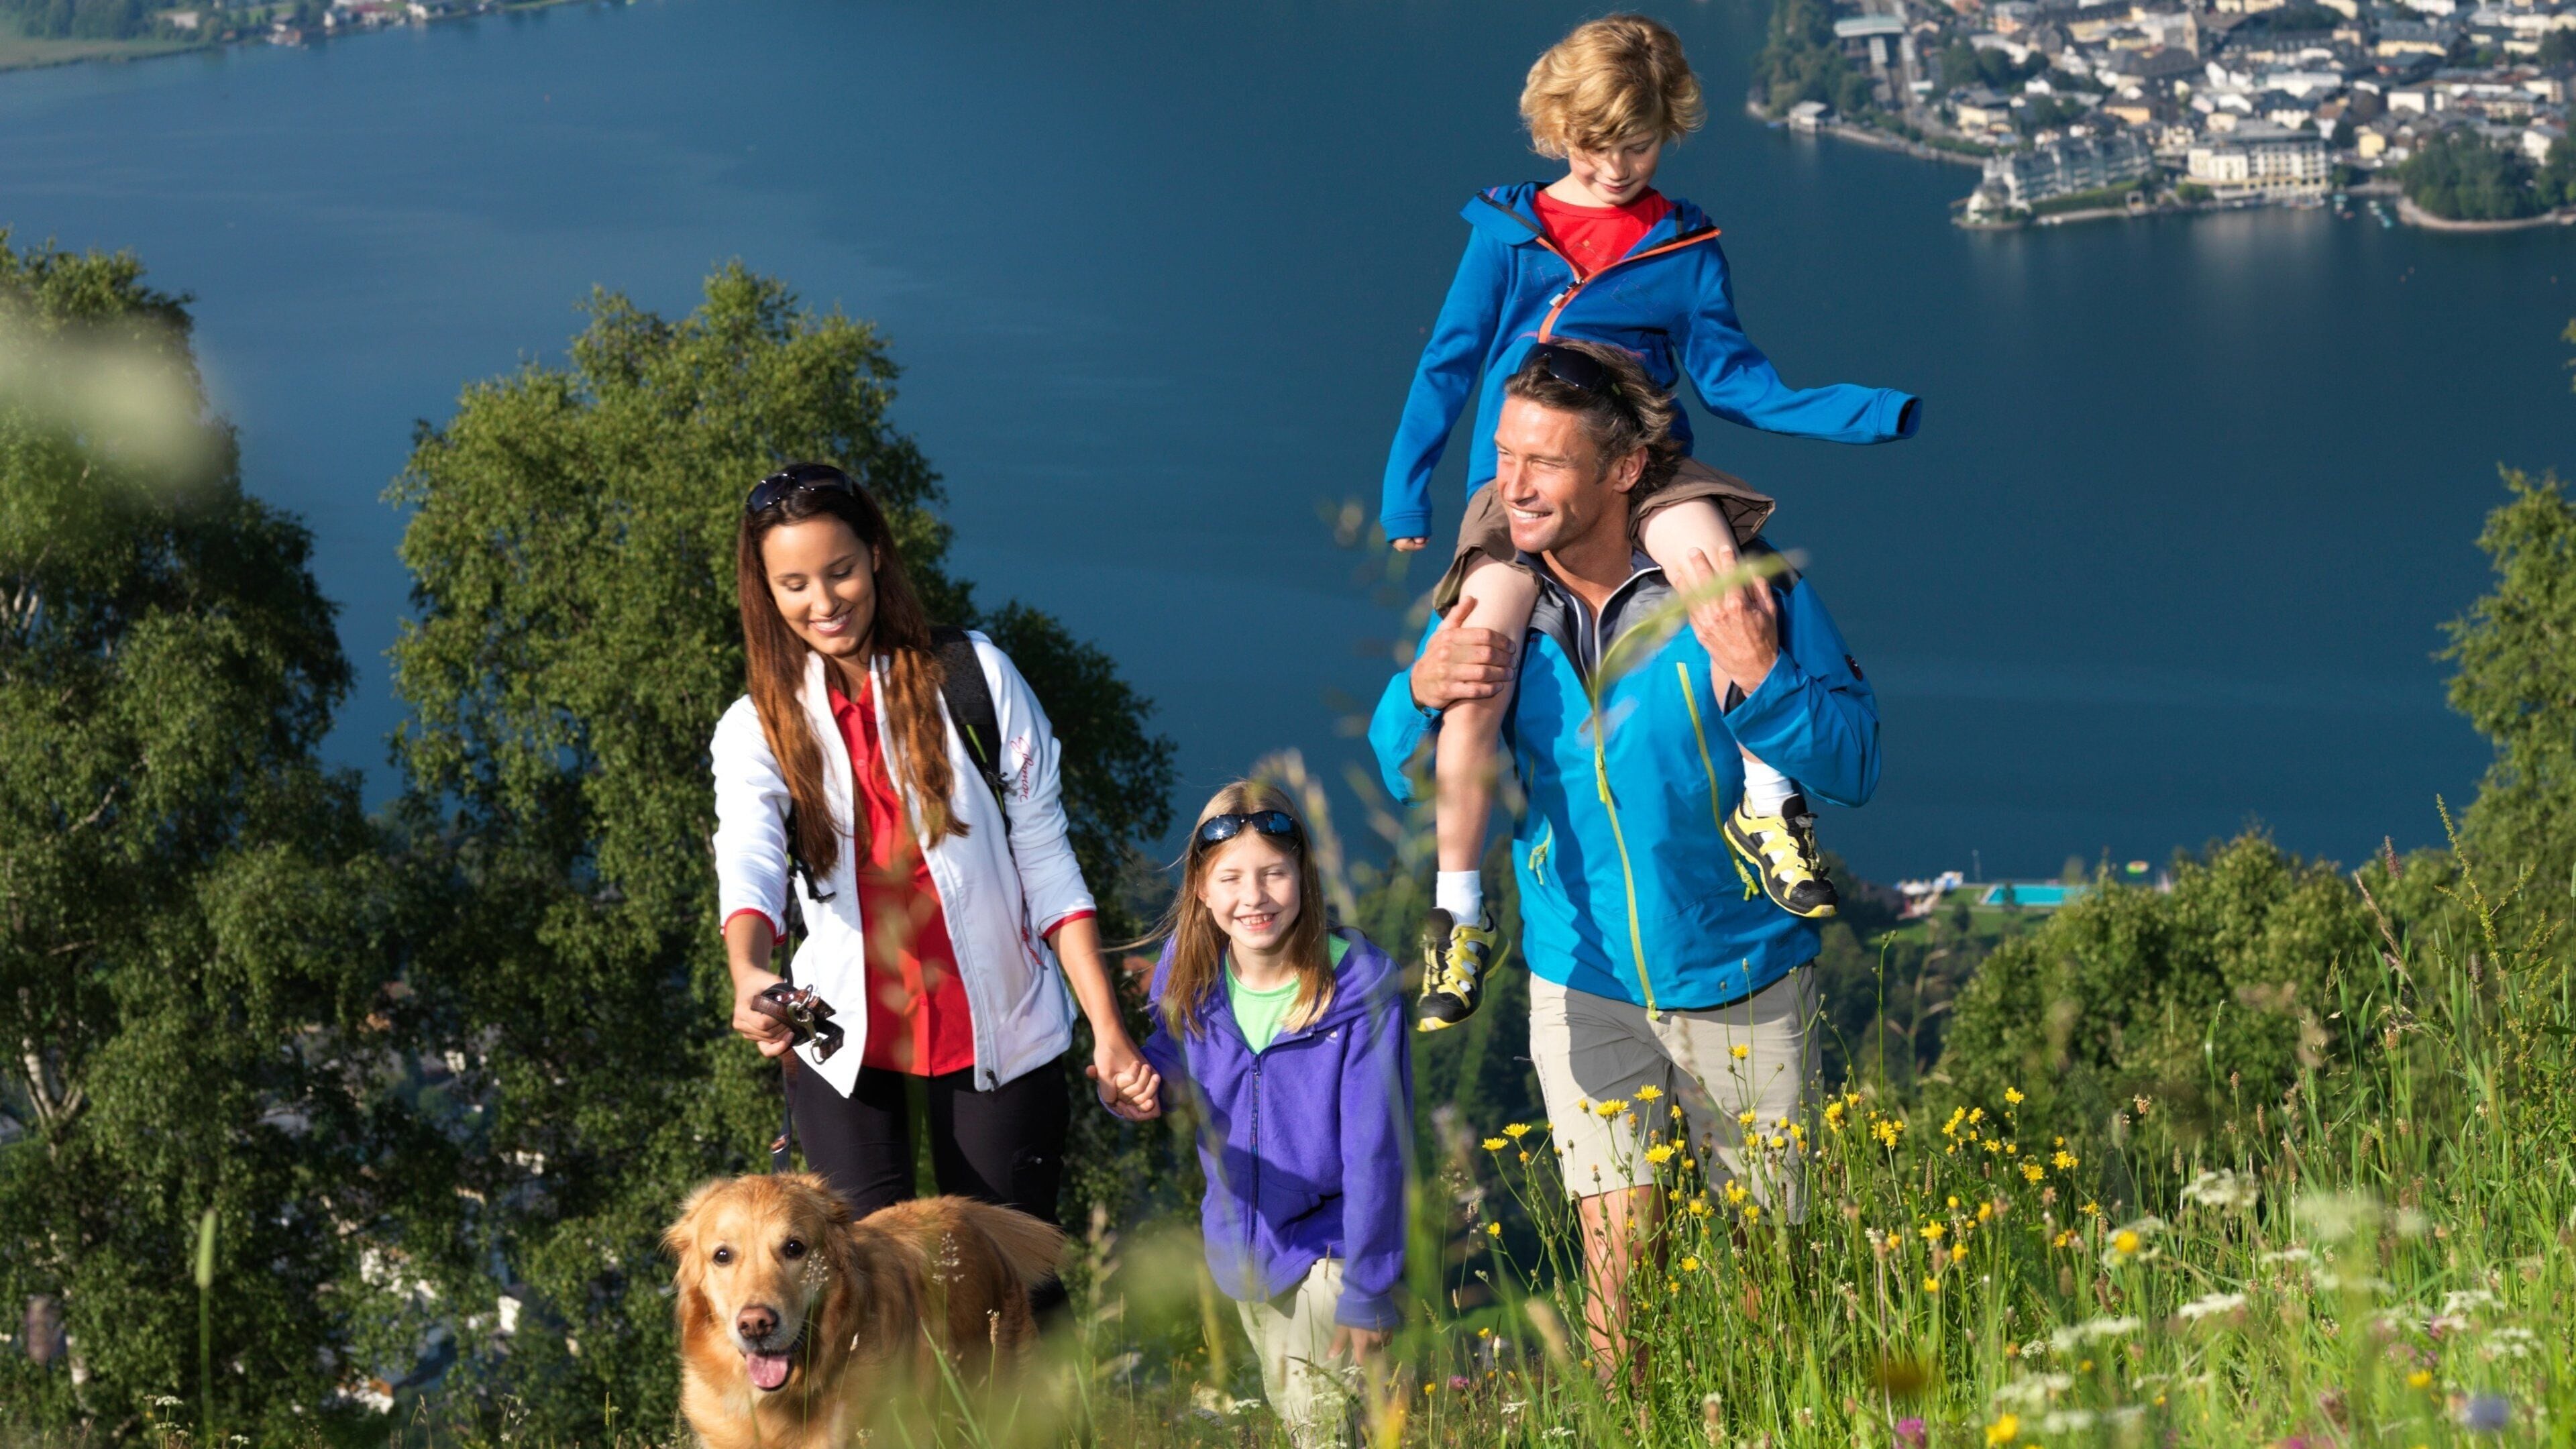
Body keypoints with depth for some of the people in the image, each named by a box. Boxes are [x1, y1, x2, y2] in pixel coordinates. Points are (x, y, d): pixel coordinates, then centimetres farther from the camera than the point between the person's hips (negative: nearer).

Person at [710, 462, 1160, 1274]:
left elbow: (1045, 862, -2)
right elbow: (747, 868, -21)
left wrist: (1107, 1028, -8)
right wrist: (749, 977, -43)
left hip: (1001, 1037, -1)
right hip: (846, 1043, 1)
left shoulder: (974, 676, -3)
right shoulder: (756, 729, -1)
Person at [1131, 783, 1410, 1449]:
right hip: (1243, 1238, 5)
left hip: (1331, 1236, -5)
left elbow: (1375, 1150, -20)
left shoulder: (1360, 987, -24)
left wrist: (1367, 1291, -17)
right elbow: (1172, 1065, 9)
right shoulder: (1189, 970, -11)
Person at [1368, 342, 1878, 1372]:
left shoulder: (1737, 582, -16)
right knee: (1617, 1249, -3)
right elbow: (1406, 781, 1)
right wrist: (1421, 694, -21)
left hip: (1741, 985, -1)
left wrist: (1757, 676, -33)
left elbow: (1854, 767, -15)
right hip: (1586, 985, 1)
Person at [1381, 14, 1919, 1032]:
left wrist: (1868, 412, -3)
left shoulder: (1686, 247, 13)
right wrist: (1404, 495, 8)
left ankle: (1764, 803, -25)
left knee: (1712, 560, -36)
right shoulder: (1508, 233, 11)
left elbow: (1730, 377, 10)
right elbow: (1447, 364, 13)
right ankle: (1456, 910, -11)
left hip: (1641, 460, 0)